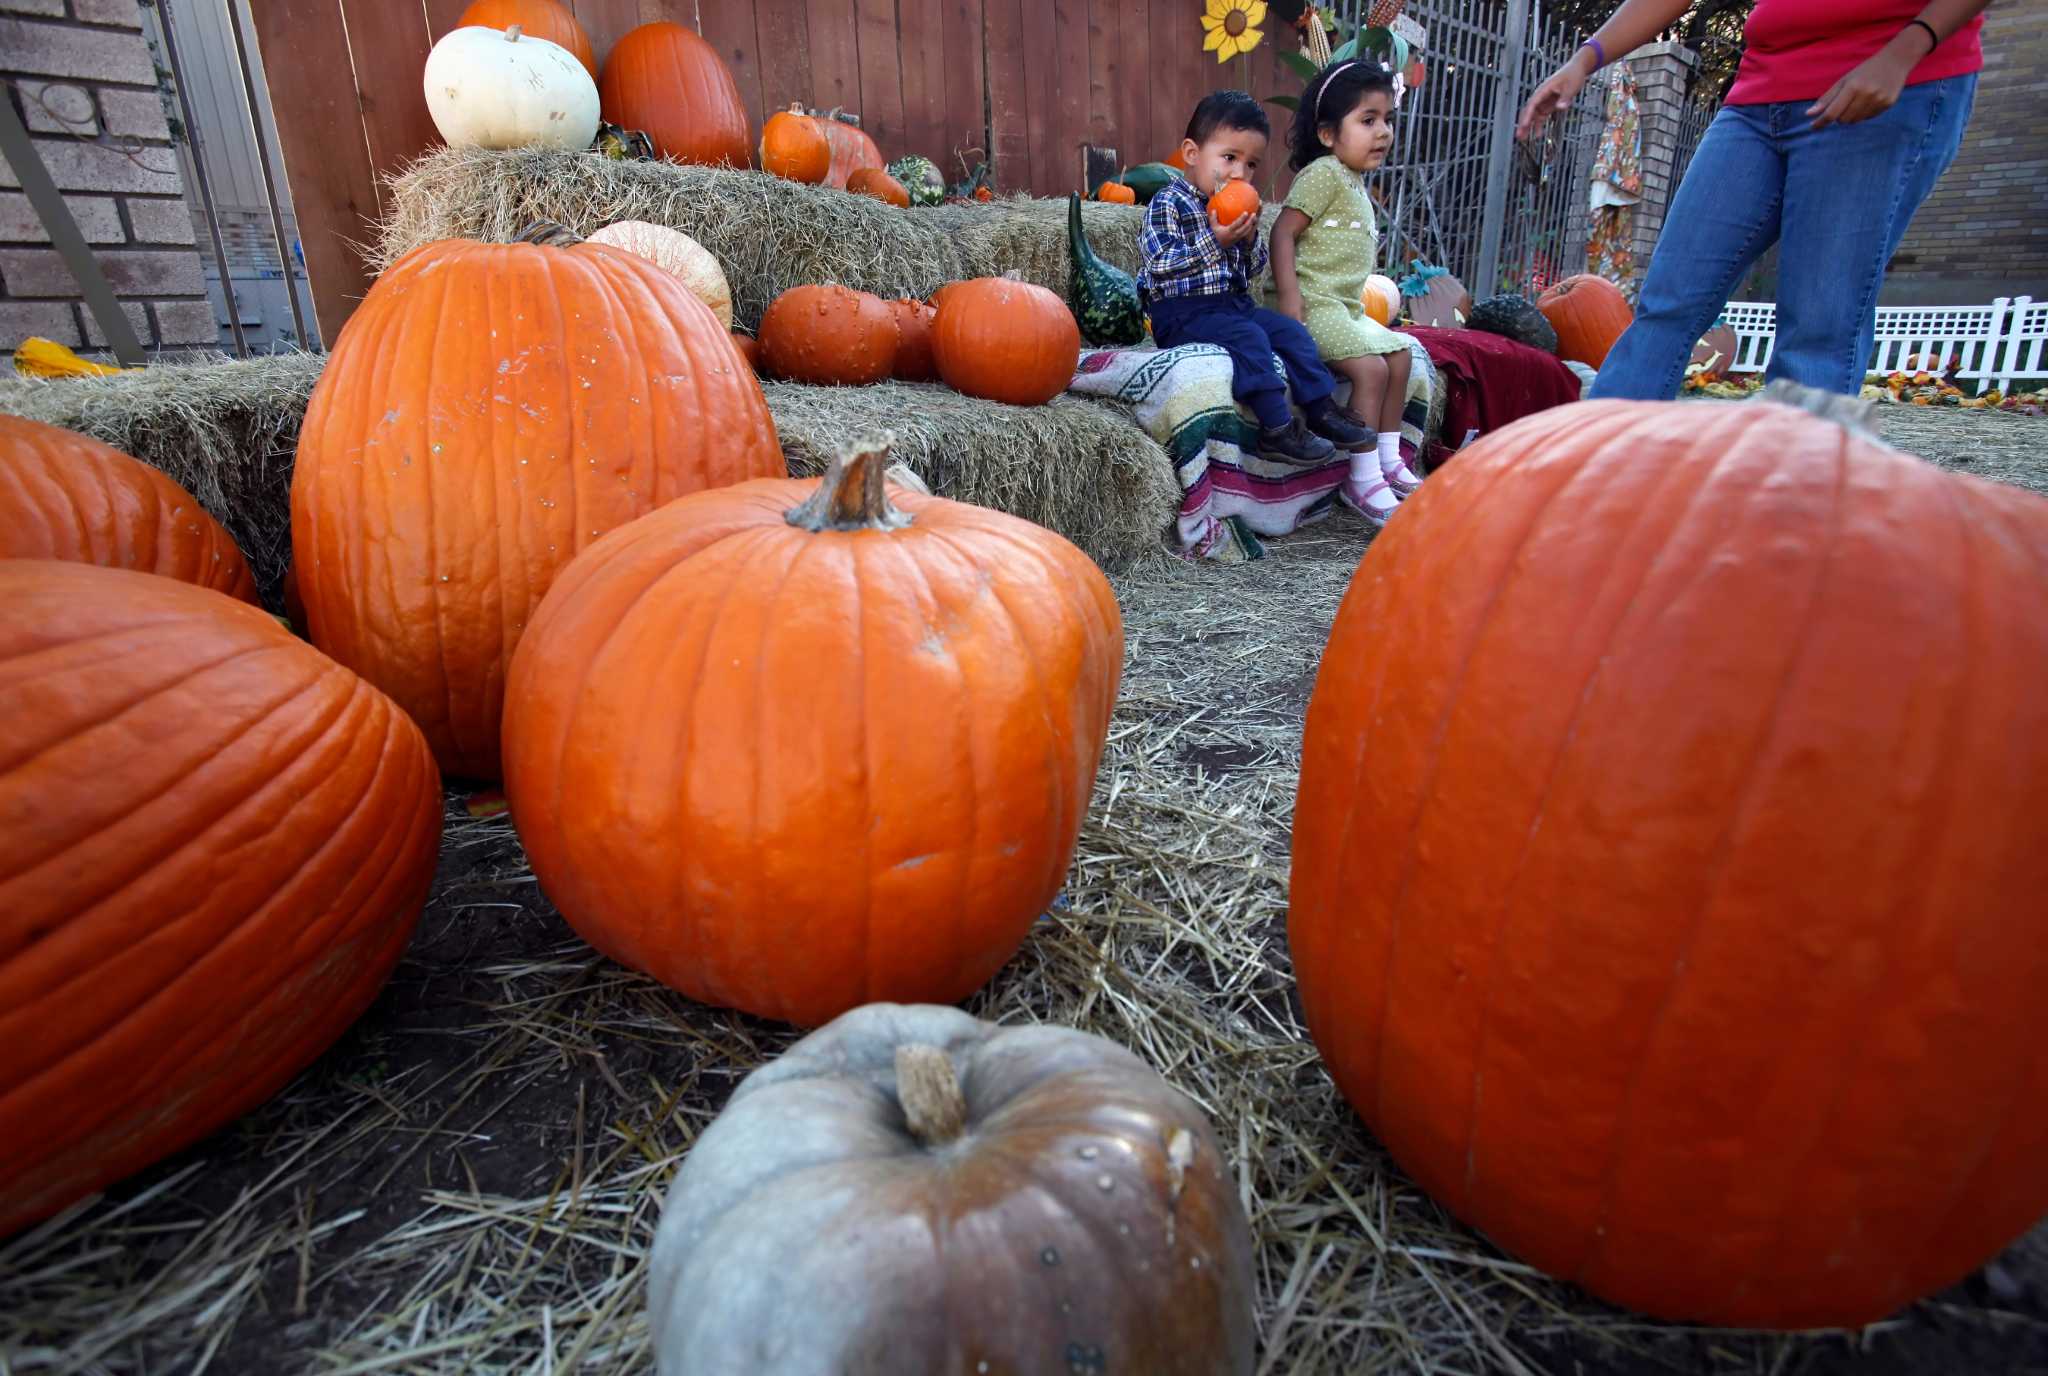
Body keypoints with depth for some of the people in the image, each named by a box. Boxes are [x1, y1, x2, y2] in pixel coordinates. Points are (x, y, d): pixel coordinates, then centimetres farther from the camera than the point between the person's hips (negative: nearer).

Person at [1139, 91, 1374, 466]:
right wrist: (1215, 242, -21)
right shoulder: (1169, 203, -7)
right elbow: (1160, 264, -19)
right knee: (1248, 337, -28)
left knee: (1291, 330, -2)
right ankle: (1278, 429, -30)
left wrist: (1249, 239, -3)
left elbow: (1252, 270, 18)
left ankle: (1322, 412, 2)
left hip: (1234, 304, 8)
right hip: (1183, 312, -8)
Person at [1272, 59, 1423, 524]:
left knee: (1400, 355, 9)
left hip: (1346, 305, 10)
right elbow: (1283, 232, -17)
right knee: (1371, 367, -20)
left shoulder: (1356, 182, 19)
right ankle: (1363, 480, -13)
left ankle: (1388, 460, 15)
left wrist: (1357, 296, 16)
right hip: (1314, 304, -10)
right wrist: (1288, 297, -25)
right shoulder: (1323, 173, -9)